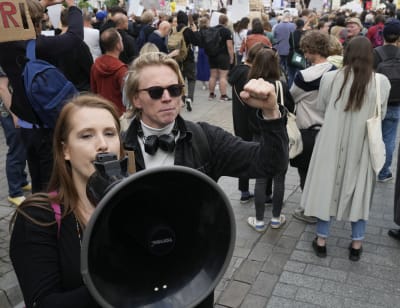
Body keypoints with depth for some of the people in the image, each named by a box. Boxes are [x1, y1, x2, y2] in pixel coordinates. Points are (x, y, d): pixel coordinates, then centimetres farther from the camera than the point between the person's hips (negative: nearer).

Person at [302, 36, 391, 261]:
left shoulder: (331, 78, -11)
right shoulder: (381, 82, -9)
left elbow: (321, 107, 4)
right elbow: (381, 115, 4)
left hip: (333, 143, 0)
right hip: (362, 145, 1)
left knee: (328, 186, 12)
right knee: (360, 190, 15)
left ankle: (321, 240, 22)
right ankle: (356, 243, 25)